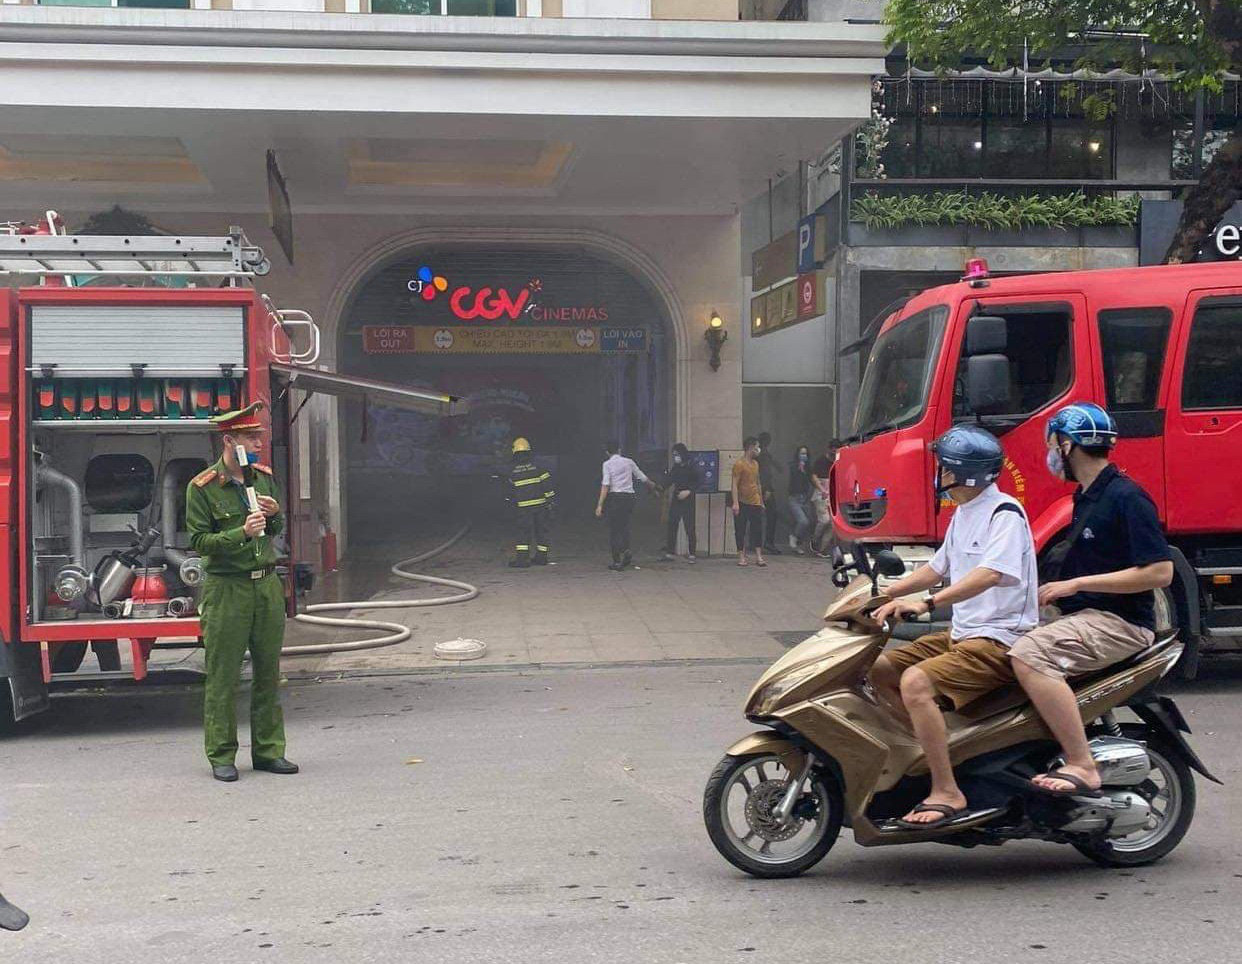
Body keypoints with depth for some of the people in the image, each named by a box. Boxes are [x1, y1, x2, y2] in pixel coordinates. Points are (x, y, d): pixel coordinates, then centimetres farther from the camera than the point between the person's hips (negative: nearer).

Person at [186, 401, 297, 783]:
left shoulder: (263, 476, 9)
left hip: (268, 585, 5)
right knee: (223, 678, 0)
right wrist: (242, 533, -21)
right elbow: (199, 541, -10)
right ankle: (221, 757, 8)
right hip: (226, 590, -5)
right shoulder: (201, 488, -8)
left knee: (268, 673, 9)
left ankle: (268, 751, 17)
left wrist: (275, 515, -2)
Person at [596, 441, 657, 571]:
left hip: (614, 497, -3)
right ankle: (626, 550, -9)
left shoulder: (607, 464, -1)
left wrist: (600, 505, -11)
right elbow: (643, 478, 18)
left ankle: (617, 561, 2)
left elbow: (605, 485, -10)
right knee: (624, 526, 15)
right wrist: (653, 486, 38)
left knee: (613, 529, 3)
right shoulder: (629, 462, 10)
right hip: (629, 496, 3)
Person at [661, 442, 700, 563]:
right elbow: (667, 484, 10)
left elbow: (697, 483, -7)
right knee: (672, 526, 1)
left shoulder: (691, 467, -5)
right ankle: (670, 552, 6)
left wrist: (688, 491, -18)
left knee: (689, 527, -2)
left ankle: (692, 554, 4)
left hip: (688, 501, -5)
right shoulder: (674, 468, 9)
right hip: (676, 500, 5)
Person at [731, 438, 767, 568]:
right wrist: (735, 503, -21)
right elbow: (734, 485, -14)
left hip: (755, 503, 6)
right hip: (743, 503, -6)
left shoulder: (755, 464, 13)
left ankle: (759, 557, 2)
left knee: (757, 530, 2)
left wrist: (761, 501, 20)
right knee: (740, 530, 1)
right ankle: (741, 557, 7)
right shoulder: (739, 464, -10)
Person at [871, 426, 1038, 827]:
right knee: (880, 670, 6)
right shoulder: (963, 513, 17)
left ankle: (947, 793, -24)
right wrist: (883, 593, 14)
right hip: (963, 633, 10)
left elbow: (990, 574, -29)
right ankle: (929, 746, 13)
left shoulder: (1005, 513, -14)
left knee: (915, 682, -29)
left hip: (1001, 639, -10)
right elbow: (938, 568, 25)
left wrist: (926, 603, -37)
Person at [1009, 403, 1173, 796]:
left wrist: (1076, 584, -19)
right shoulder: (1088, 497, 17)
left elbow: (1159, 571, -21)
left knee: (1030, 654, -32)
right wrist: (1055, 591, 12)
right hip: (1086, 616, 11)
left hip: (1119, 622, -11)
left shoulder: (1126, 497, -14)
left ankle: (1081, 766, -31)